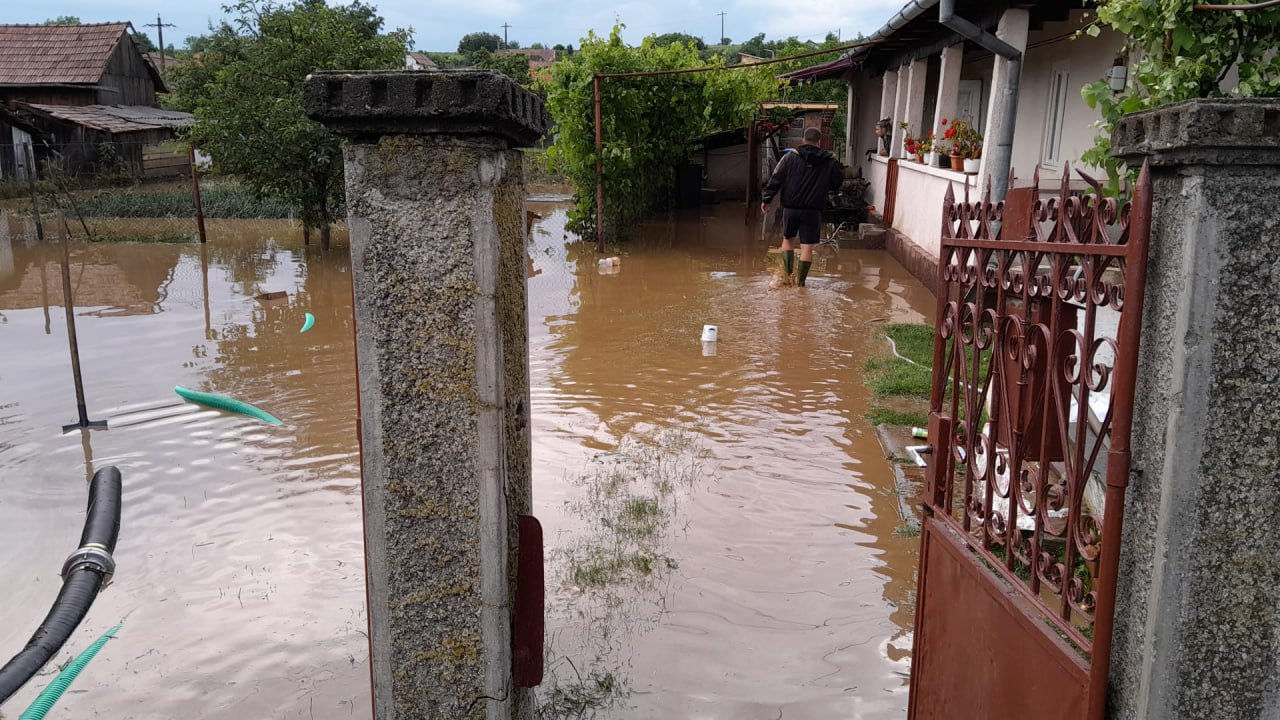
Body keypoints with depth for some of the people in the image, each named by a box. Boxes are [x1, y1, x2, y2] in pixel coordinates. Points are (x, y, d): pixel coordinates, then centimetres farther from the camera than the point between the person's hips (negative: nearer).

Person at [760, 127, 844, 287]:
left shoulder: (790, 157, -1)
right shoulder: (830, 161, 1)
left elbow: (776, 179, -3)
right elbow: (837, 184, 11)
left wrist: (766, 199, 3)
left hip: (791, 208, 1)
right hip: (813, 211, -1)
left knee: (788, 239, 19)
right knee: (807, 247, 4)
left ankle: (787, 274, 8)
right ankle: (800, 281, 4)